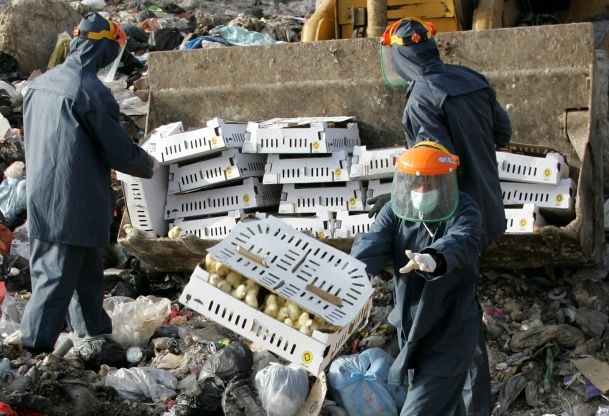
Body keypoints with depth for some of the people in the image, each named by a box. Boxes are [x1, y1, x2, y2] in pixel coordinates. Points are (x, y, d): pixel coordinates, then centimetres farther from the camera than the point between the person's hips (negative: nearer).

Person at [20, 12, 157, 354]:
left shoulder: (40, 84, 7)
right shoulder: (90, 90, -18)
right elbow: (119, 151, -13)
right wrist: (149, 166, 6)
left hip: (40, 201, 8)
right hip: (74, 207, -8)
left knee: (87, 274, 20)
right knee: (56, 283, -3)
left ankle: (96, 334, 32)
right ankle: (35, 351, -1)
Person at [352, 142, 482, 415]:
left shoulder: (464, 213, -16)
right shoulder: (394, 213, -3)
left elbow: (459, 243, -38)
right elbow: (370, 246, -20)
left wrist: (433, 260, -62)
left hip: (448, 335, -5)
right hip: (409, 330, 6)